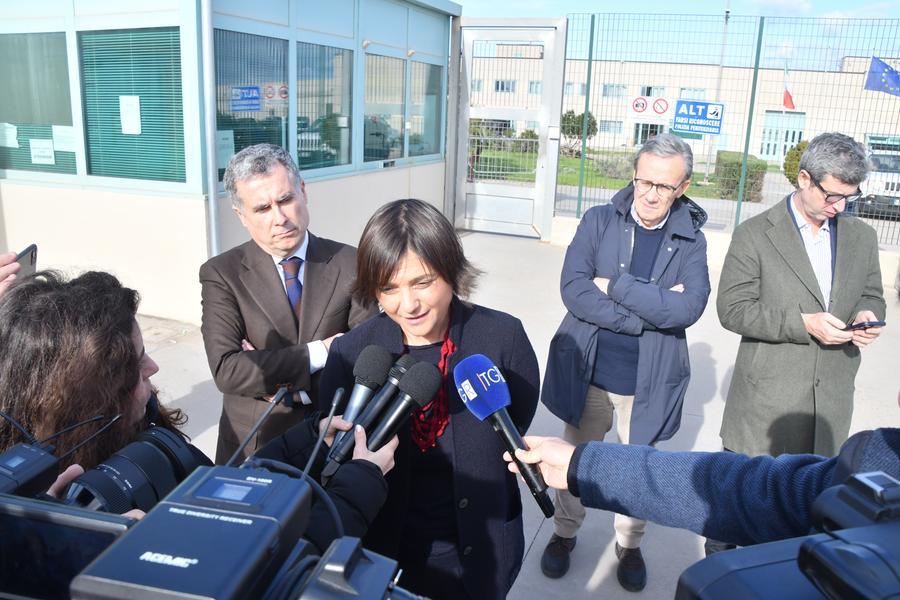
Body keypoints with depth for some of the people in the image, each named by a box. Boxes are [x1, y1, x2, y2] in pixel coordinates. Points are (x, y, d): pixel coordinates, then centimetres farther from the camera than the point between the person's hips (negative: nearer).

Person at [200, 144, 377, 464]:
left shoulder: (350, 264, -8)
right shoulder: (221, 274, -10)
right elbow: (226, 370, -20)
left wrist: (265, 370, -18)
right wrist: (319, 352, -21)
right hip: (253, 444, 0)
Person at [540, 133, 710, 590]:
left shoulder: (691, 240, -4)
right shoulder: (598, 221, -5)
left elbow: (688, 308, -20)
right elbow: (572, 289, -18)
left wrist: (614, 285, -21)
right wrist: (649, 312, -21)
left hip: (648, 381, 0)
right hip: (588, 371, 0)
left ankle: (630, 545, 43)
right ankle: (564, 533, 42)